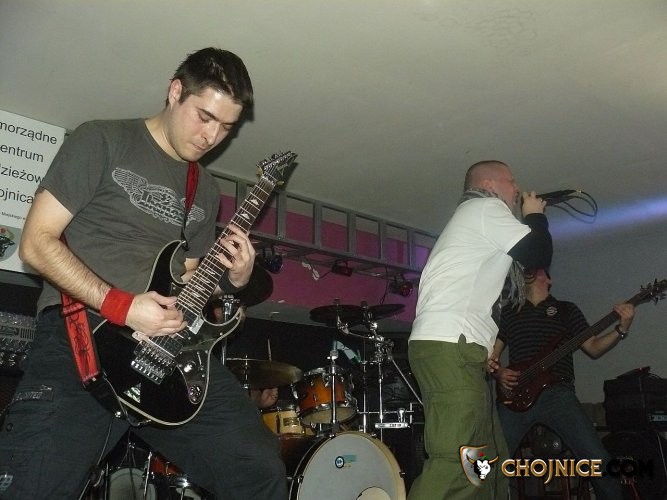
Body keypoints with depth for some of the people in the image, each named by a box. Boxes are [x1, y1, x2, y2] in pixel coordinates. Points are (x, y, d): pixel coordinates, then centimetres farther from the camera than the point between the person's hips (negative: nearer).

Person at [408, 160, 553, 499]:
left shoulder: (474, 218, 33)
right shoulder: (485, 207, 4)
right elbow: (538, 255, -1)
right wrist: (536, 216, 16)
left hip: (454, 350, 11)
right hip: (451, 347, -11)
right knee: (456, 468, -20)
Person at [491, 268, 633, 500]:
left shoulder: (566, 309, 19)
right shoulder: (509, 313, 19)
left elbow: (593, 348, 14)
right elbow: (491, 357, 20)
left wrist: (621, 329, -1)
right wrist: (498, 373, 0)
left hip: (558, 393, 0)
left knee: (599, 462, -12)